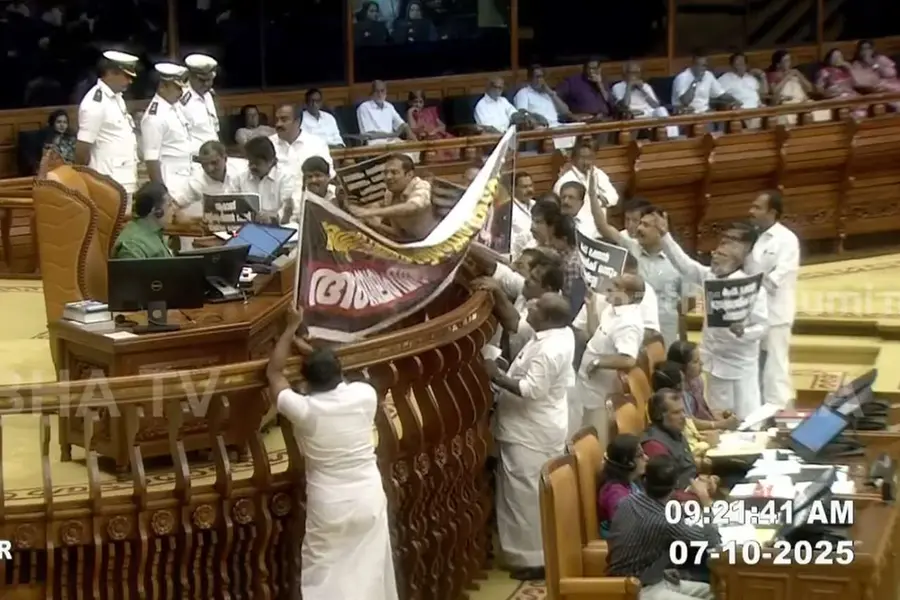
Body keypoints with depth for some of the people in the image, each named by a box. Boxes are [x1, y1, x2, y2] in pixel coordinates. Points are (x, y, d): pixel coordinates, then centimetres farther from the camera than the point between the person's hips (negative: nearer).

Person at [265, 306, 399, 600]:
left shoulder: (303, 409, -19)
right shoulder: (365, 395, -11)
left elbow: (274, 373, -1)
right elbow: (334, 372, 12)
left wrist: (291, 329, 7)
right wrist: (306, 347, 20)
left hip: (329, 509, -3)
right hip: (369, 502, 3)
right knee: (370, 572, 20)